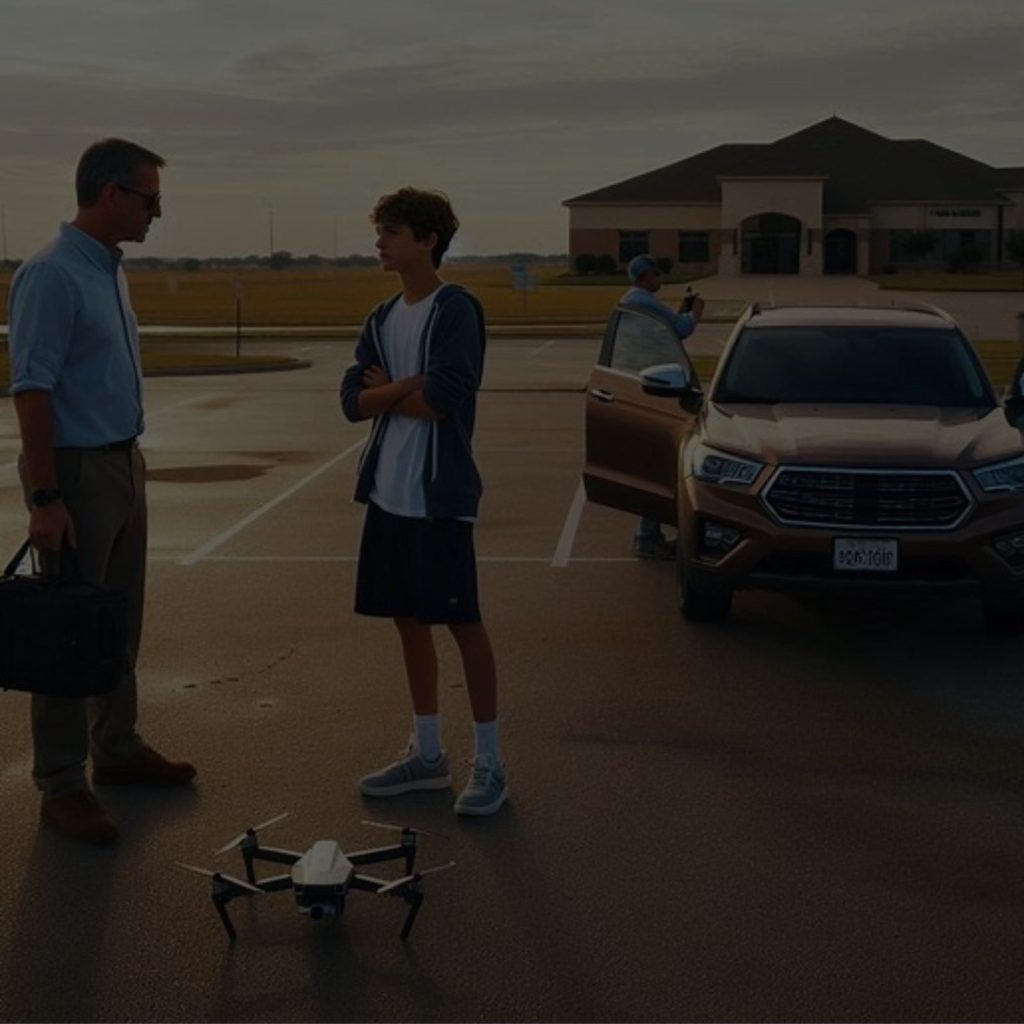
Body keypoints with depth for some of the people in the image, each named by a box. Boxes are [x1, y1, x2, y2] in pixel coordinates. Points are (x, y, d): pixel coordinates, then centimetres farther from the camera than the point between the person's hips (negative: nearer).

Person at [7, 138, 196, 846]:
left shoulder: (109, 271, 11)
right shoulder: (52, 276, -17)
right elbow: (32, 391, -21)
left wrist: (131, 457, 18)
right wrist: (46, 499, -23)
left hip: (123, 465, 9)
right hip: (76, 471, -9)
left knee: (121, 625, 17)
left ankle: (117, 748, 30)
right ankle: (63, 786, 7)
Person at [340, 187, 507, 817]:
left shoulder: (456, 310, -10)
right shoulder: (382, 320, 12)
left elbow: (445, 399, -21)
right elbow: (353, 400, 3)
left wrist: (387, 392, -5)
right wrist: (410, 387, -13)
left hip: (440, 495, -7)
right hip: (389, 493, 7)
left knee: (463, 622, -1)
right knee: (410, 620, 12)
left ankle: (489, 761, 9)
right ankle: (428, 754, 24)